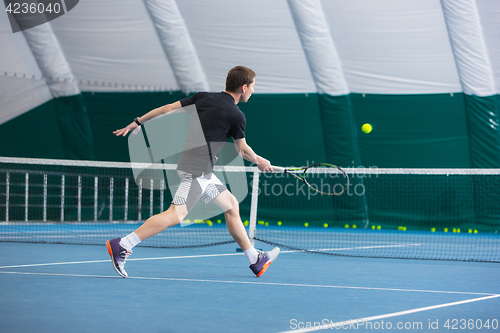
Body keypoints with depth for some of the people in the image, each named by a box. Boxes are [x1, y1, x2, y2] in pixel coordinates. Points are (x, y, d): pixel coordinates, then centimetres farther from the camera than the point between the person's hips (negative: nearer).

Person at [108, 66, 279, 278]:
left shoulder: (203, 97, 9)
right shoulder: (236, 116, -9)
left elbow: (168, 108, 8)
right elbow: (243, 150, 6)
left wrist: (138, 122, 16)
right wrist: (260, 161, 25)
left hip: (203, 172, 9)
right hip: (198, 168, -9)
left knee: (231, 205, 15)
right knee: (176, 214, -14)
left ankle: (256, 260, 20)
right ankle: (121, 246, -20)